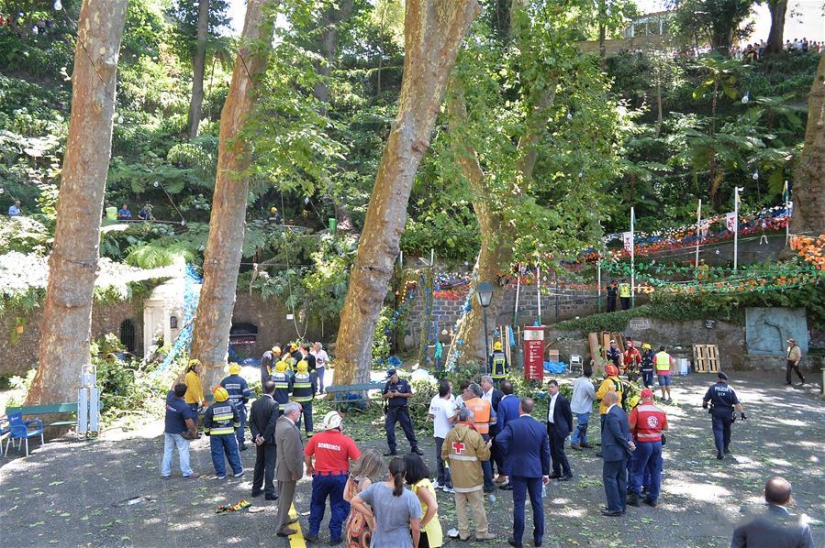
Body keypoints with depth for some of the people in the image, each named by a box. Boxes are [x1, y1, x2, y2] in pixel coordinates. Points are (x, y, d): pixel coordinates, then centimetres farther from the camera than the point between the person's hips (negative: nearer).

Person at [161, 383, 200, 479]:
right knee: (183, 452, 2)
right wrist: (194, 431, -9)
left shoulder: (169, 398, -10)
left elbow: (172, 388, 10)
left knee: (167, 451, 13)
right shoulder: (184, 407, -26)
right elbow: (189, 422, -24)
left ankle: (165, 473, 16)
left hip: (168, 431, 6)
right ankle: (187, 472, 7)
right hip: (180, 432, -5)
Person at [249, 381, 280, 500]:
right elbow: (272, 424, -23)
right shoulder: (274, 404, -18)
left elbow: (251, 422, -3)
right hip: (270, 439, -5)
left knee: (259, 464, 18)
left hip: (259, 439, 5)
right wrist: (264, 438, -14)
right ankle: (269, 492, 4)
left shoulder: (255, 403, -1)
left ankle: (256, 489, 26)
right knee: (270, 466, 2)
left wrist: (257, 435, -7)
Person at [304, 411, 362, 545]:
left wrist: (309, 467, 20)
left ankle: (313, 533, 25)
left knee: (317, 504, 22)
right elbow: (358, 459, -12)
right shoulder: (346, 440, -15)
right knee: (338, 506, 12)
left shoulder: (316, 438, -8)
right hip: (339, 477, -2)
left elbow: (306, 455, 2)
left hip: (320, 476, 2)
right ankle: (335, 536, 16)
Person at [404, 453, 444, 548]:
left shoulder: (421, 486, -25)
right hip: (423, 531, 9)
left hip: (427, 531, -9)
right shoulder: (420, 483, 4)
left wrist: (421, 525, -28)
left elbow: (433, 506, -37)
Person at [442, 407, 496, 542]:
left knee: (460, 505, 13)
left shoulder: (450, 434, -1)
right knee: (477, 506, 8)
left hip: (457, 476, 5)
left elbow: (444, 454, 5)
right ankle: (482, 533, 19)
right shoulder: (474, 435, -17)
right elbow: (484, 456, -11)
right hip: (472, 477, -5)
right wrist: (487, 447, 8)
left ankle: (463, 533, 20)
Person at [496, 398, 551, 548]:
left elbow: (500, 440, -27)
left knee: (519, 504, 4)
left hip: (518, 469, -2)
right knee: (537, 503, 12)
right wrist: (546, 472, 12)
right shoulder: (541, 427, -1)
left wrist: (508, 454, -8)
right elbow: (546, 452, 4)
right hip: (536, 470, 3)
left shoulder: (512, 424, -12)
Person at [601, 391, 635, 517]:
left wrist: (628, 445, -10)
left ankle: (614, 508, 1)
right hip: (622, 453, 10)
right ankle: (621, 506, 22)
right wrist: (630, 442, -5)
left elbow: (618, 434, -22)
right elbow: (627, 430, 11)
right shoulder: (621, 412, 11)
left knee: (609, 478, -1)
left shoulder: (612, 414, -21)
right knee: (621, 479, 14)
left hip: (613, 452, -9)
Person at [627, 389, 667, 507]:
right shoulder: (660, 411, 0)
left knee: (637, 470, 7)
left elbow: (630, 426, -16)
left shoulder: (637, 409, -13)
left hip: (642, 443, -4)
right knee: (655, 471, 14)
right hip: (657, 443, 4)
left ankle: (634, 496, 7)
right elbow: (665, 428, 9)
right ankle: (653, 497, 20)